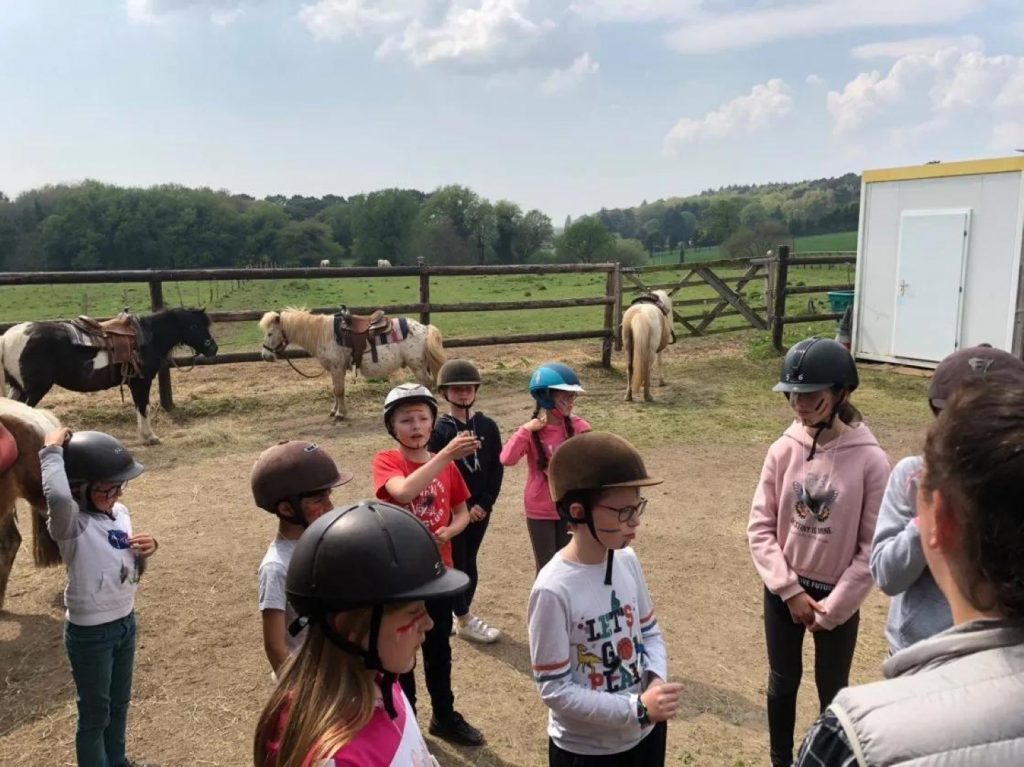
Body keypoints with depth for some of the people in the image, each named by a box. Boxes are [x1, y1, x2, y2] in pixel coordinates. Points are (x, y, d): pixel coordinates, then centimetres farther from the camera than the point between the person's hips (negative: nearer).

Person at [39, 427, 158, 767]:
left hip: (126, 623, 7)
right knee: (95, 714, 12)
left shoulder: (120, 512, -2)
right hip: (89, 633, -7)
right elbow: (58, 497, -50)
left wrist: (147, 551, -12)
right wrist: (52, 451, -36)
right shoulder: (71, 524, -23)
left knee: (119, 703, 26)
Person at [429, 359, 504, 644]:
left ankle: (461, 614, 28)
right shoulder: (439, 430, -8)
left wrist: (484, 503, -8)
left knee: (469, 562, 14)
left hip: (481, 508, 4)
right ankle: (464, 620, 17)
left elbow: (497, 468, 1)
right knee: (455, 564, 4)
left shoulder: (488, 426, 1)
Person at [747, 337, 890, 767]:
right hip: (783, 590, 3)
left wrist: (833, 607, -10)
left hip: (839, 597, -2)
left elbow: (872, 547, -13)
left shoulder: (870, 460, -17)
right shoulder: (784, 449, -9)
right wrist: (790, 589, -11)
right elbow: (760, 526, -5)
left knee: (833, 692, 15)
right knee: (783, 681, 19)